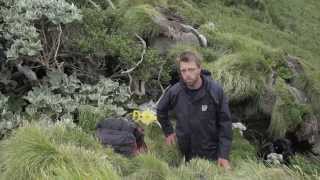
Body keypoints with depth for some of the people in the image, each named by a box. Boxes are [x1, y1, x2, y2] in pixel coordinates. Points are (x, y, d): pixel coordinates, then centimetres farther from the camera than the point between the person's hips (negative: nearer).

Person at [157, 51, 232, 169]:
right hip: (186, 153, 2)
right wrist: (168, 132, 9)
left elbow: (225, 123, -10)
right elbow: (161, 111, 12)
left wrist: (224, 155, -13)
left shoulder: (215, 91, -15)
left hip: (212, 153, -2)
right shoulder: (174, 92, -10)